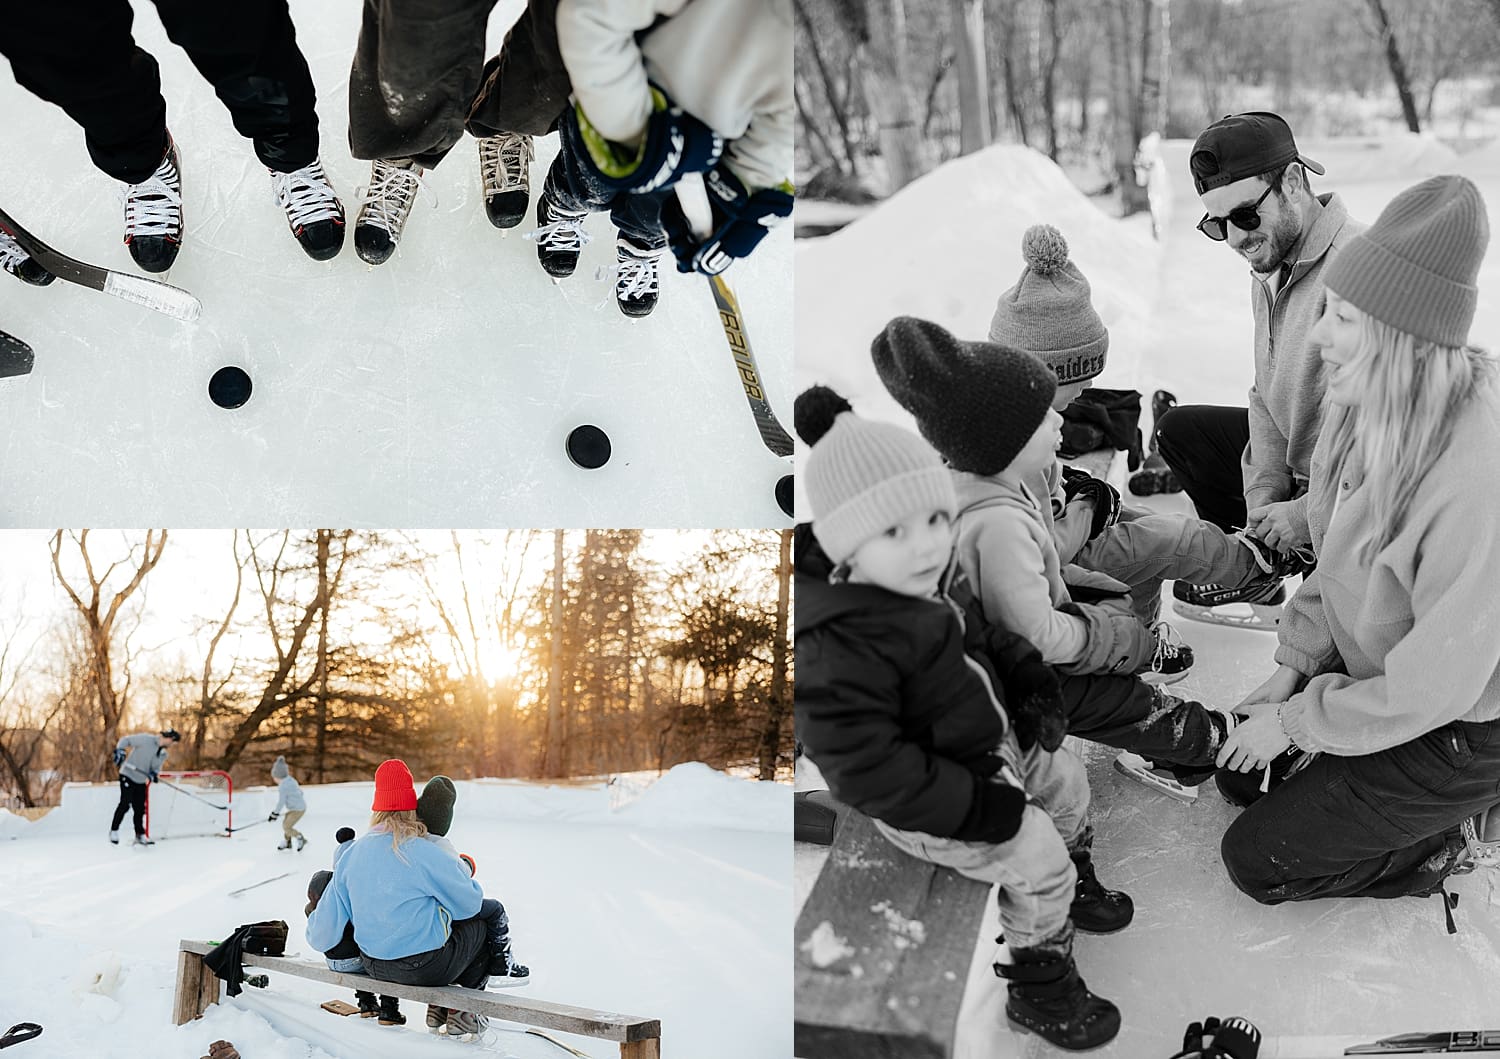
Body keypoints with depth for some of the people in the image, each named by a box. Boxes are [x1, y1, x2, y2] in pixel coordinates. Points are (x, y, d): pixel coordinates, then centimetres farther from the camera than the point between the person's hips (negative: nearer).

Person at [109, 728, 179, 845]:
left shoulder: (163, 754, 10)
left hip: (141, 781, 7)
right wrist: (120, 752, -26)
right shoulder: (146, 739, -11)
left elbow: (156, 768, 11)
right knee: (126, 803, -15)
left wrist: (154, 773, -12)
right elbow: (125, 740, -10)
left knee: (140, 808, 8)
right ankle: (114, 831, -2)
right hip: (128, 776, -7)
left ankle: (140, 835, 18)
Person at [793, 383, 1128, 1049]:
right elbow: (863, 766, -36)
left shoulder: (921, 583, -7)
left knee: (1067, 781, 21)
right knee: (1037, 860, -11)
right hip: (926, 799, -9)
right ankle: (1039, 992, 13)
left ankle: (1075, 891, 49)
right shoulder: (841, 648, -38)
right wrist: (973, 807, -30)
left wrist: (1024, 678, 0)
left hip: (990, 745, 9)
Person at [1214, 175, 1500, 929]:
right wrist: (1291, 670, 1)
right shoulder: (1367, 413, -11)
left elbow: (1437, 681, -28)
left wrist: (1297, 721, -16)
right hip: (1373, 674, 8)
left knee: (1255, 860, -2)